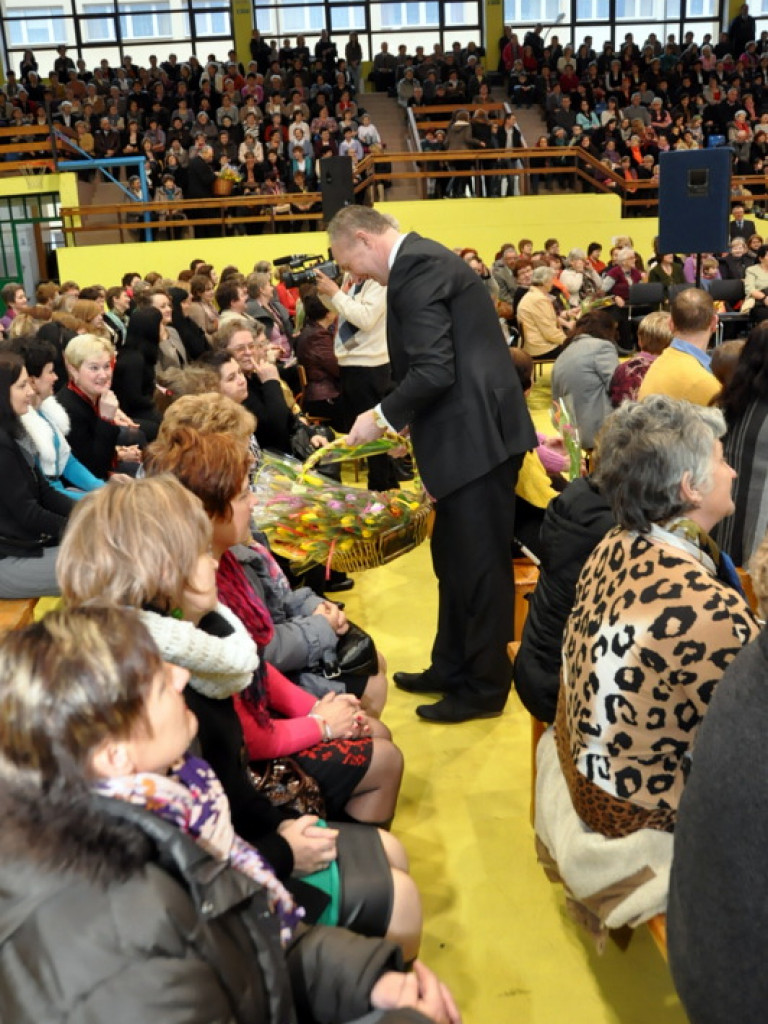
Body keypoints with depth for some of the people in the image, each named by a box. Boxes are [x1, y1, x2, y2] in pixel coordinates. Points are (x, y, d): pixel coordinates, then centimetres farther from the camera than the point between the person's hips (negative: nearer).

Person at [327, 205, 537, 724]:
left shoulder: (416, 267, -15)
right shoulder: (424, 259, 17)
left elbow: (434, 370, -23)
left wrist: (384, 416, -9)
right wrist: (401, 414, 17)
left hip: (475, 436, -11)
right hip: (469, 432, 11)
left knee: (478, 564, 1)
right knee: (455, 558, 18)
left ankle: (485, 686, 15)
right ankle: (452, 668, 32)